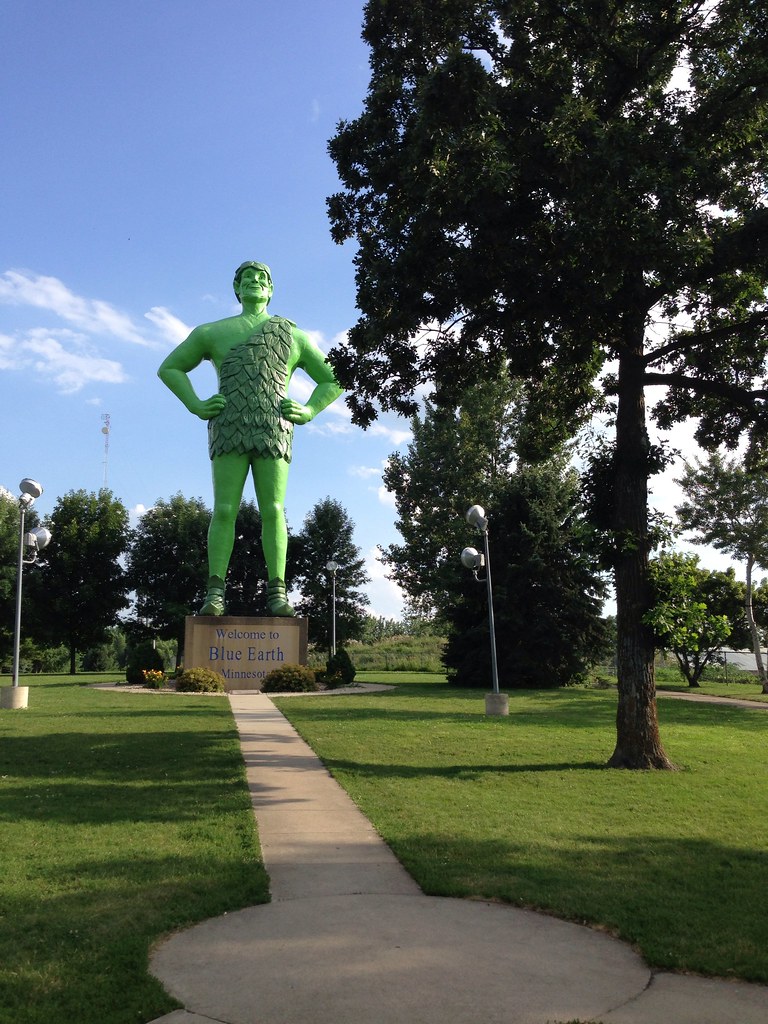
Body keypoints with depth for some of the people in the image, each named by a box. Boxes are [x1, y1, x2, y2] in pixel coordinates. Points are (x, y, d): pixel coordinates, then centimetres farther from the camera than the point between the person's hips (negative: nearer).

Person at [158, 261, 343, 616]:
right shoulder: (212, 331, 20)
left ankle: (277, 593, -10)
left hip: (274, 432, 0)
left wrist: (308, 411, 3)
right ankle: (215, 593, -10)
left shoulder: (293, 336, 19)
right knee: (224, 510, -9)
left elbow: (333, 381, 22)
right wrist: (196, 405, 5)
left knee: (273, 511, -9)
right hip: (229, 431, 0)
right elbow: (169, 368, 23)